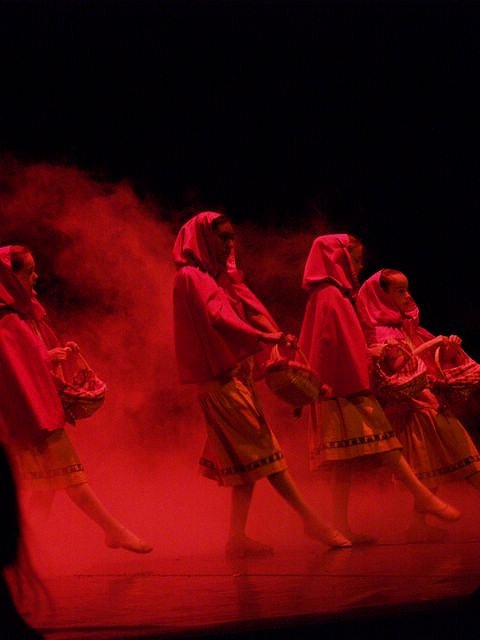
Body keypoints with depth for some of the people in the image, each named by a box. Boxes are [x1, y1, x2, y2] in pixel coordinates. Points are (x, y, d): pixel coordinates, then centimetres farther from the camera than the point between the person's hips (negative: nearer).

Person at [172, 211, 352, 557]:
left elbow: (252, 315, 11)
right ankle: (311, 520, -7)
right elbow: (216, 317, -23)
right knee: (263, 451, -8)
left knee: (248, 461, 6)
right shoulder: (191, 278, -7)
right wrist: (264, 337, -34)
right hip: (221, 379, -9)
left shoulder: (222, 279, 20)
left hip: (238, 376, 9)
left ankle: (238, 538, 8)